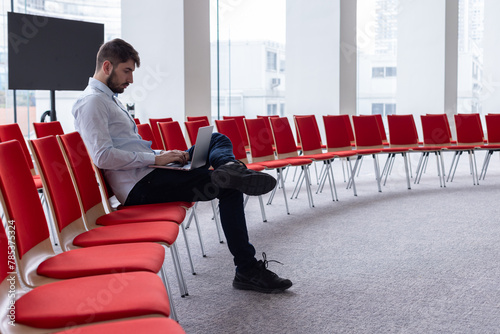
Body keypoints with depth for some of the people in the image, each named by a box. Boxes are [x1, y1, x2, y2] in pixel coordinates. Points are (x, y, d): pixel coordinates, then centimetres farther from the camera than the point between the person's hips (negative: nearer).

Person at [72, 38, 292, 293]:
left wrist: (165, 155, 9)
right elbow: (103, 157, -25)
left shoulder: (108, 98, 23)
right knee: (229, 189, -14)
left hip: (147, 174, 11)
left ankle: (230, 167, -19)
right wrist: (155, 159, -18)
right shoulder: (92, 102, -11)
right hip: (140, 186, -11)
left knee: (219, 139, 11)